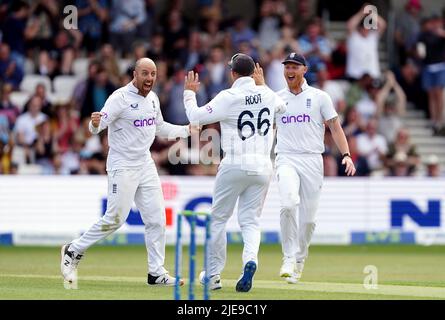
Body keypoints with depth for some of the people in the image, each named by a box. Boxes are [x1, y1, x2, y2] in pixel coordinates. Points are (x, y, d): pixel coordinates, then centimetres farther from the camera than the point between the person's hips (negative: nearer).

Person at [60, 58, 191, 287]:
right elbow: (96, 127, -23)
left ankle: (157, 273, 11)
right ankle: (74, 251, 10)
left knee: (156, 220, 4)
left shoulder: (152, 98, 8)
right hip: (122, 167, -7)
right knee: (114, 219, -8)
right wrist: (95, 123, -46)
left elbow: (160, 128, 23)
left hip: (145, 165, 7)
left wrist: (186, 130, 13)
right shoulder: (120, 98, -16)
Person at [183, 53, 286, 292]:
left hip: (234, 164, -4)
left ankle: (213, 274, 12)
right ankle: (250, 259, -21)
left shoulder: (227, 97, -8)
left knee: (218, 218, 9)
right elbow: (282, 107, 31)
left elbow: (195, 117, -5)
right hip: (262, 167, 4)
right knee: (250, 221, 8)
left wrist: (189, 93, 11)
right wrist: (261, 83, 40)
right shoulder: (266, 94, 7)